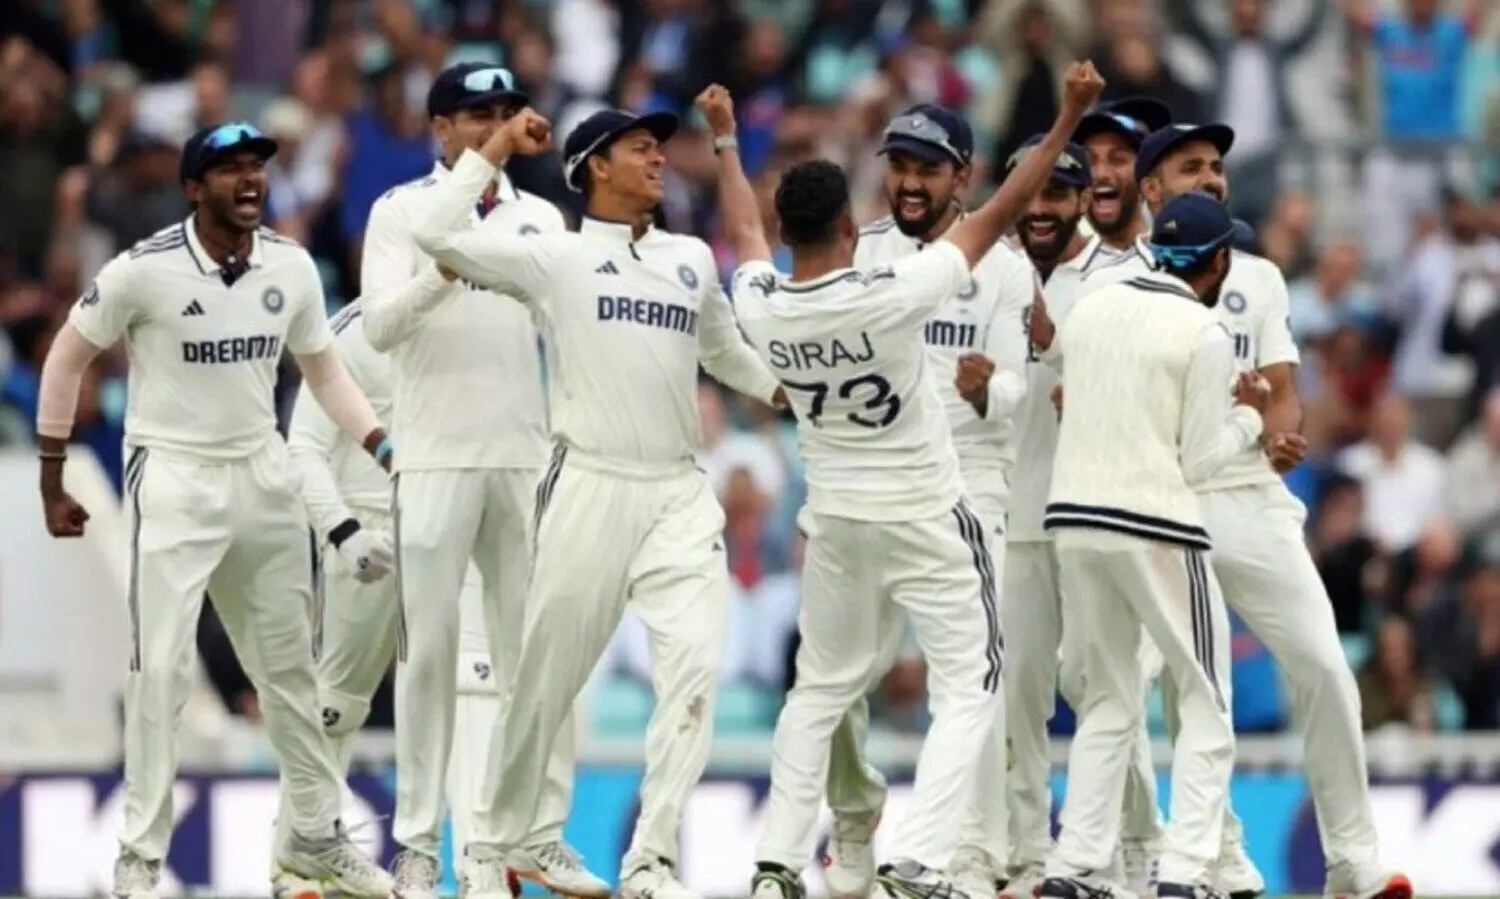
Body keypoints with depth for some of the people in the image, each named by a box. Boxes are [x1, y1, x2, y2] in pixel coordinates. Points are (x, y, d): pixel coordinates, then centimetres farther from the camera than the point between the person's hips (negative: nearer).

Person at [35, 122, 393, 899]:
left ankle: (314, 835, 25)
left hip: (263, 477, 5)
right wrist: (51, 481, 0)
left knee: (290, 665, 12)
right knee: (159, 667, -8)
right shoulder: (144, 271, -15)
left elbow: (324, 374, 12)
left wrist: (389, 452, 2)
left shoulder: (291, 268, -1)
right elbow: (67, 361, -3)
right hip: (173, 478, -5)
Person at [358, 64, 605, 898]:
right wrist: (451, 268, -30)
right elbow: (381, 326, -14)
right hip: (438, 456, -3)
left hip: (526, 455, 4)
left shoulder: (541, 217, 10)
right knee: (431, 649, -2)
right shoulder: (404, 212, 0)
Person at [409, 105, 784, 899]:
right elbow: (439, 236, -9)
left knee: (695, 663, -14)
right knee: (548, 680, 3)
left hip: (680, 496, 3)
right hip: (591, 490, -3)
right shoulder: (554, 258, 1)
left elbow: (728, 353, 30)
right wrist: (498, 146, -4)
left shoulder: (692, 260, 15)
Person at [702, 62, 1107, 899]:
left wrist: (726, 140, 29)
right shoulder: (893, 293, -24)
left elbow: (746, 229, 12)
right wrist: (1069, 121, -14)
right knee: (970, 690, 1)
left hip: (836, 523, 5)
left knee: (823, 688, 19)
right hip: (928, 519, -5)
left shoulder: (761, 306, -10)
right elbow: (1000, 213, -19)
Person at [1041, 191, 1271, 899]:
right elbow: (1198, 461, -7)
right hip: (1154, 526, -6)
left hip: (1073, 517, 6)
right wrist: (1248, 417, 11)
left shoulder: (1090, 309, 9)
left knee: (1109, 701, 17)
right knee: (1205, 703, 5)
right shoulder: (1204, 334, -7)